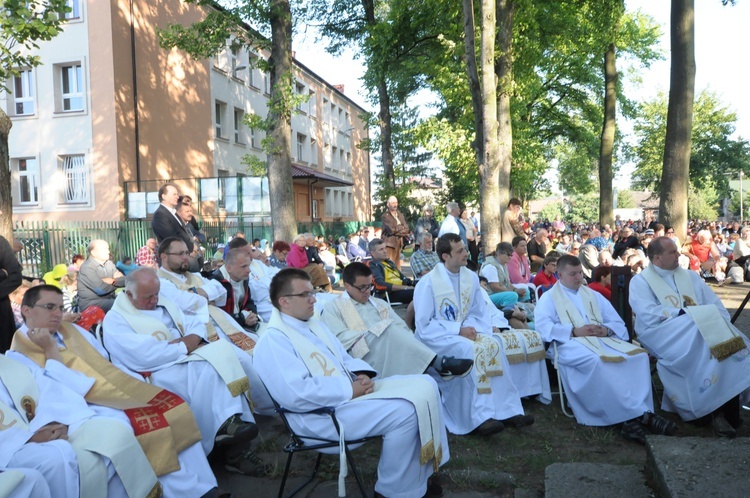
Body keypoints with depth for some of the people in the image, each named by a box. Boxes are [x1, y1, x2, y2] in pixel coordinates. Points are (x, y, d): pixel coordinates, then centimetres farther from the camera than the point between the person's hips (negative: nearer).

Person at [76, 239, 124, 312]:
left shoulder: (109, 263, 8)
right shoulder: (87, 267, -11)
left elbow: (125, 280, -1)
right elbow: (101, 289, -20)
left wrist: (113, 281, -18)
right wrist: (118, 282, -4)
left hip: (109, 300, 7)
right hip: (90, 304, -6)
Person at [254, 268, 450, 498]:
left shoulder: (315, 325, 18)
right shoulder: (273, 341, -13)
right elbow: (296, 393, -25)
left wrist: (362, 374, -2)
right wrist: (349, 390, -20)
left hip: (353, 390, 10)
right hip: (323, 412, -10)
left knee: (424, 384, -2)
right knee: (404, 411, -25)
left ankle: (416, 474, 5)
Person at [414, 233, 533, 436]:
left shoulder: (471, 277, 4)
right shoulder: (428, 283, -14)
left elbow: (479, 314, 10)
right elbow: (424, 327, -14)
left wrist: (471, 329, -13)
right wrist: (458, 330, -22)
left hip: (464, 333, 5)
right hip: (436, 338, -5)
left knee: (492, 345, -23)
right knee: (472, 349, -32)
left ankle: (507, 410, -19)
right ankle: (481, 417, -28)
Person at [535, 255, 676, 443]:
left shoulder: (593, 295, 27)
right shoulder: (549, 298, 13)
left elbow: (618, 323, 19)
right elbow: (544, 327, -5)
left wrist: (606, 329, -5)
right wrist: (574, 331, -16)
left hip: (602, 340, 5)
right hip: (571, 343, -5)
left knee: (638, 355, -23)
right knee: (597, 361, -37)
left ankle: (636, 415, -30)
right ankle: (638, 414, -32)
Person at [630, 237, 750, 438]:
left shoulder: (691, 276, 22)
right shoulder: (640, 281, 5)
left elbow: (716, 306, 12)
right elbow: (649, 315, -11)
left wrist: (721, 325, -9)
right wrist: (684, 313, -12)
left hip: (701, 329, 5)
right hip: (664, 334, -5)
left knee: (727, 342, -27)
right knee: (704, 346, -33)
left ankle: (726, 411, -22)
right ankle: (720, 411, -21)